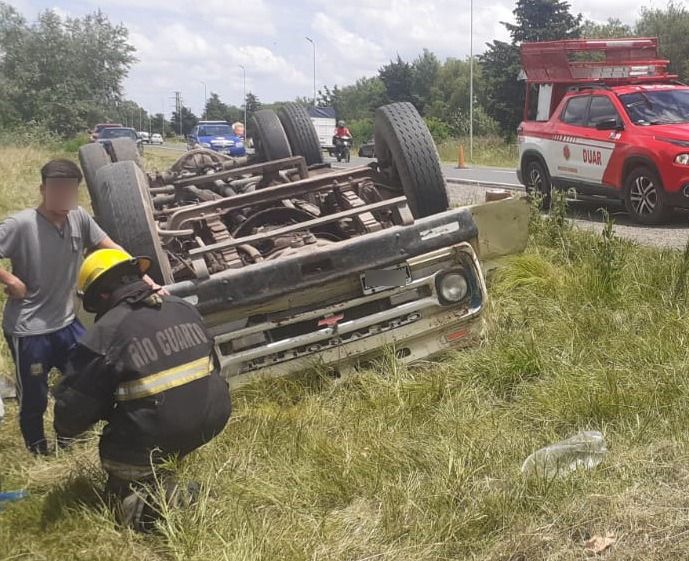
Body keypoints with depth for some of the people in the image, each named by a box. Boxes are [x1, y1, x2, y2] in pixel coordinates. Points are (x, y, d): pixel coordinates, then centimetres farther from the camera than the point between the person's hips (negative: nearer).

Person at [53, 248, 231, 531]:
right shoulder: (185, 308, 7)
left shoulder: (104, 334, -10)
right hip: (213, 418, 7)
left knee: (114, 455, 22)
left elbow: (72, 409, -5)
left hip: (154, 439, -7)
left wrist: (65, 429, 18)